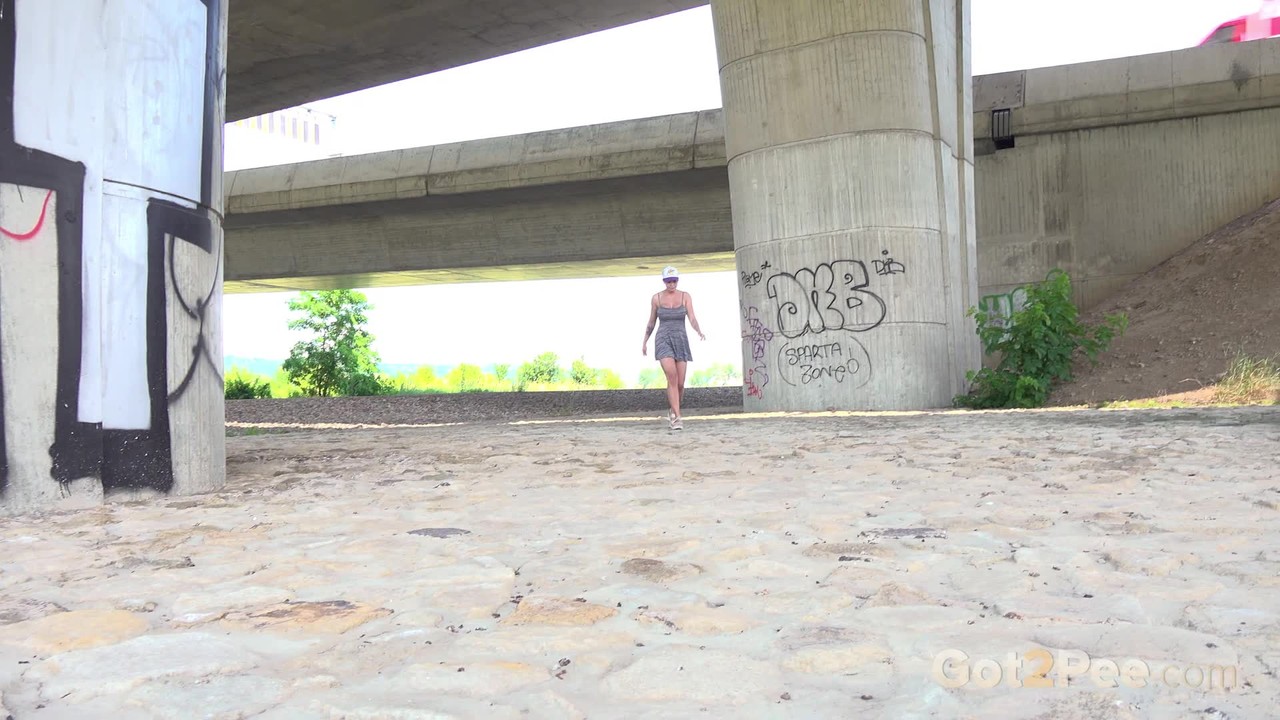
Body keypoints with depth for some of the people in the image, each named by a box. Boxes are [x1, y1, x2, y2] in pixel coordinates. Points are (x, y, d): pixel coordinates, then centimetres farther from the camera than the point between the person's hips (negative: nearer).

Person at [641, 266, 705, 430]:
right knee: (672, 377, -23)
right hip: (663, 341, -2)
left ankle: (673, 412, 32)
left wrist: (699, 331, -27)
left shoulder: (685, 296, 2)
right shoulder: (656, 298, 3)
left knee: (680, 383, 2)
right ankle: (677, 418, -20)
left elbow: (692, 319, -7)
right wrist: (644, 342, 13)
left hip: (681, 342, 2)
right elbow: (651, 322, 12)